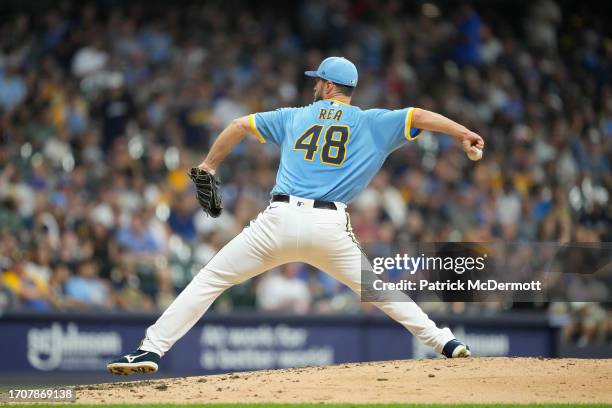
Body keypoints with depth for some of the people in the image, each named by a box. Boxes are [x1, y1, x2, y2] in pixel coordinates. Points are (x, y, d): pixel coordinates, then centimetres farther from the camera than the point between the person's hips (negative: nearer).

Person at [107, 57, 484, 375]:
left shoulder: (295, 117, 20)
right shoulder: (371, 123, 13)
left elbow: (239, 125, 26)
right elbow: (420, 117, 3)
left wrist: (210, 166, 37)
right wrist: (465, 134, -1)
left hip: (281, 219, 0)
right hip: (331, 228, 0)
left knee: (210, 280, 4)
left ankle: (151, 350, -6)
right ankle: (447, 343, 10)